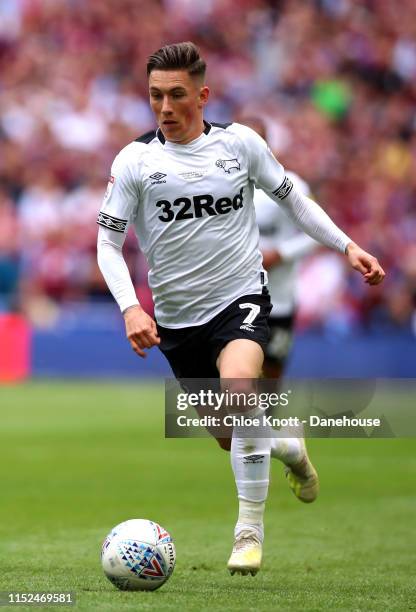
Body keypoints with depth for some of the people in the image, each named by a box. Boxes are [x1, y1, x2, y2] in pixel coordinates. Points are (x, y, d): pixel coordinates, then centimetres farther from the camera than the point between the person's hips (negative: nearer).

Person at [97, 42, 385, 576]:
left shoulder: (239, 142, -3)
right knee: (231, 436, 10)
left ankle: (250, 529, -23)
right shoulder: (135, 160, -6)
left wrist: (347, 246, 6)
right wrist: (131, 308, -19)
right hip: (176, 316, 2)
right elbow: (108, 241, -4)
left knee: (238, 388, -32)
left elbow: (292, 199, 12)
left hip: (240, 297, -2)